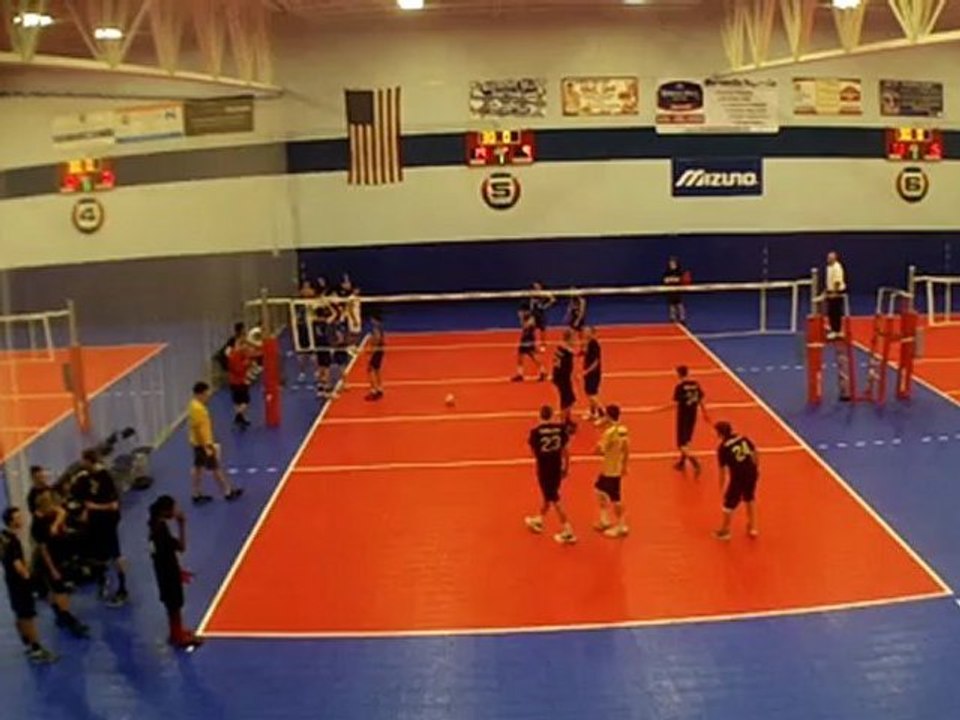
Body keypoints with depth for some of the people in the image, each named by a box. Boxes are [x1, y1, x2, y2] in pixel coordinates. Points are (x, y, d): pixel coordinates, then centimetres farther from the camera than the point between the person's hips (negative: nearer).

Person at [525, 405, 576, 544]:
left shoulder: (536, 432, -16)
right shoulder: (560, 428, -6)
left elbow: (534, 451, -6)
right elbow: (566, 450, 0)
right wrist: (566, 467, 12)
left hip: (544, 469, -4)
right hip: (557, 468, 4)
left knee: (555, 501, 3)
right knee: (549, 495, 25)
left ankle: (568, 532, 3)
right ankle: (538, 521, 45)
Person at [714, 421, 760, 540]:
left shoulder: (723, 448, -11)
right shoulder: (744, 438, 1)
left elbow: (724, 470, -9)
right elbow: (755, 453, 9)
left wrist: (722, 487, 0)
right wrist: (756, 468, 25)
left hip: (738, 477, -6)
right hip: (752, 473, 6)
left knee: (729, 503, 13)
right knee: (750, 499, 28)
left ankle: (725, 531, 28)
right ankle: (752, 527, 40)